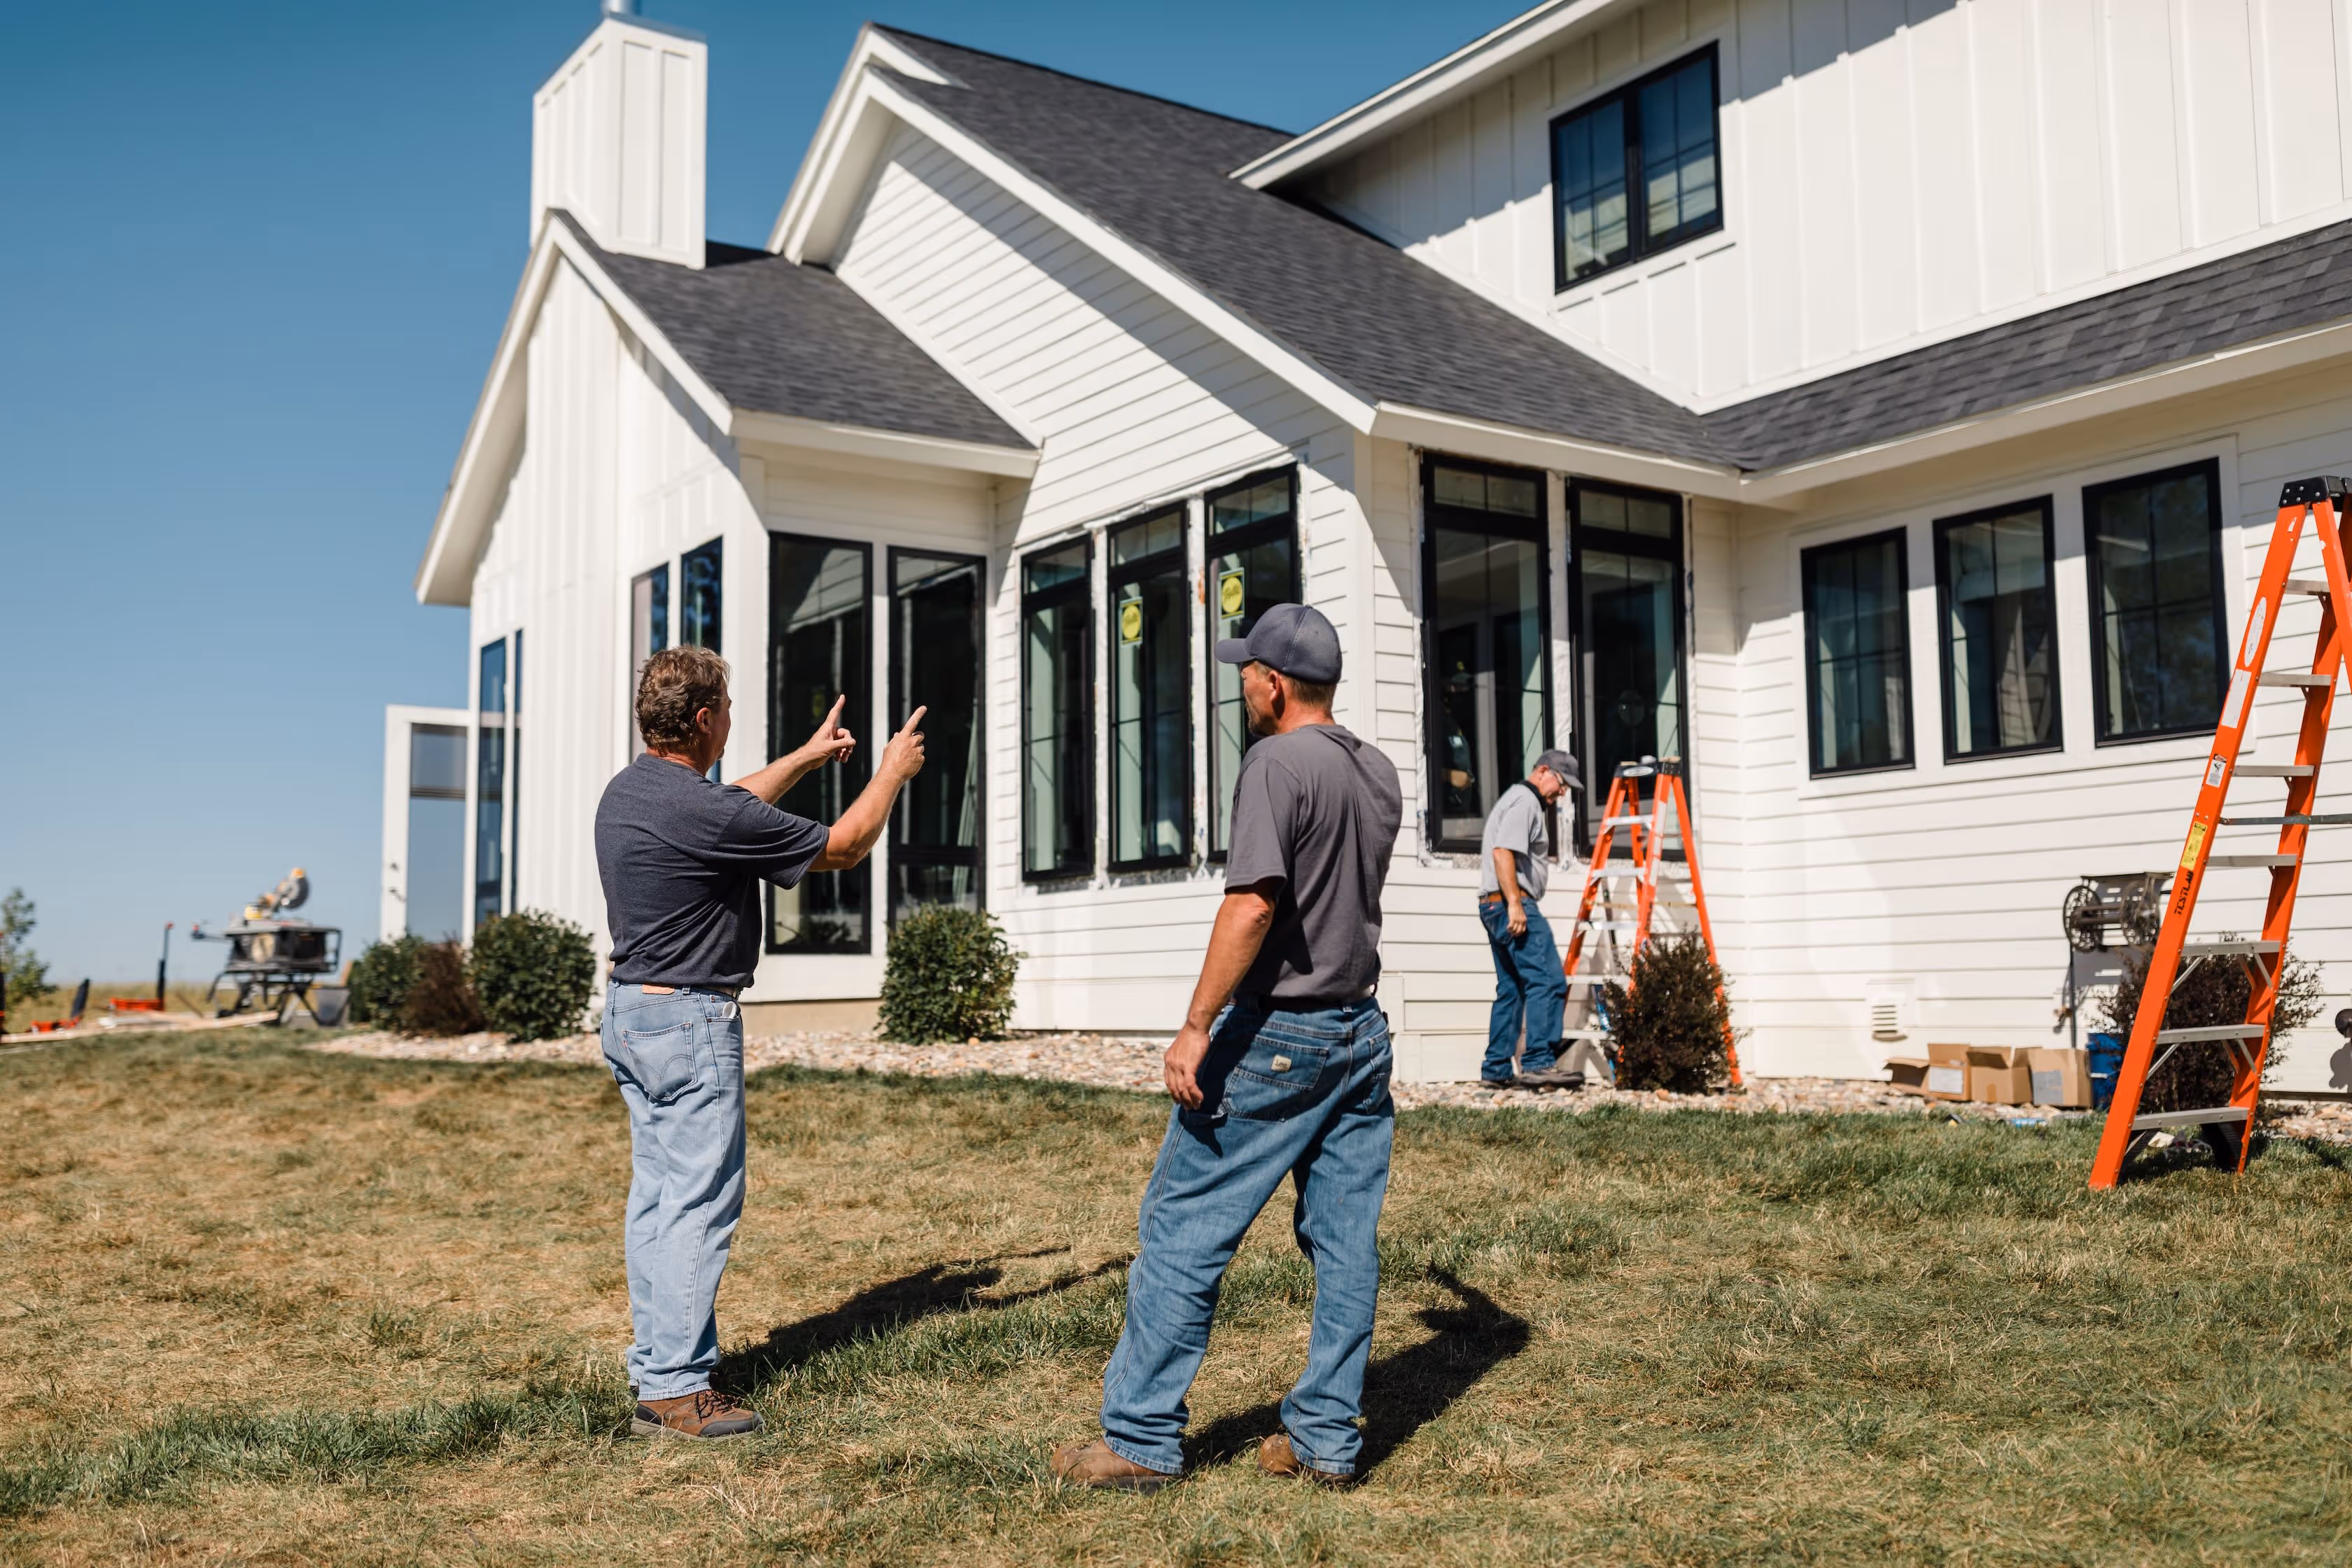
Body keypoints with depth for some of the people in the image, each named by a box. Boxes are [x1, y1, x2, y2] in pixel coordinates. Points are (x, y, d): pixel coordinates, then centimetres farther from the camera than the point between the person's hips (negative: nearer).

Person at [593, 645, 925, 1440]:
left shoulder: (627, 791, 6)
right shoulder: (701, 812, -22)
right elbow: (843, 846, -11)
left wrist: (807, 757, 36)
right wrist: (893, 771, 5)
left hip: (629, 1010, 10)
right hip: (690, 1023, -10)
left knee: (656, 1196, 12)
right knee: (700, 1204, -5)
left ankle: (656, 1369, 18)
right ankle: (677, 1391, -1)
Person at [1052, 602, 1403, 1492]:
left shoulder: (1277, 764, -13)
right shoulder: (1380, 774, 11)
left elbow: (1254, 902, -23)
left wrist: (1196, 1027, -23)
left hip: (1274, 1033, -8)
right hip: (1362, 1031, 8)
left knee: (1182, 1233, 0)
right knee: (1346, 1243, 9)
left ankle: (1141, 1440, 4)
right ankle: (1326, 1441, 15)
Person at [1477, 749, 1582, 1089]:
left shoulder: (1515, 799, 27)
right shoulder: (1524, 801, -6)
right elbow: (1502, 852, -19)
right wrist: (1514, 903, -23)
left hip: (1496, 906, 11)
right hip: (1510, 903, -11)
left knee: (1511, 989, 11)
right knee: (1548, 981, -14)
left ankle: (1497, 1070, 10)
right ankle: (1539, 1063, -19)